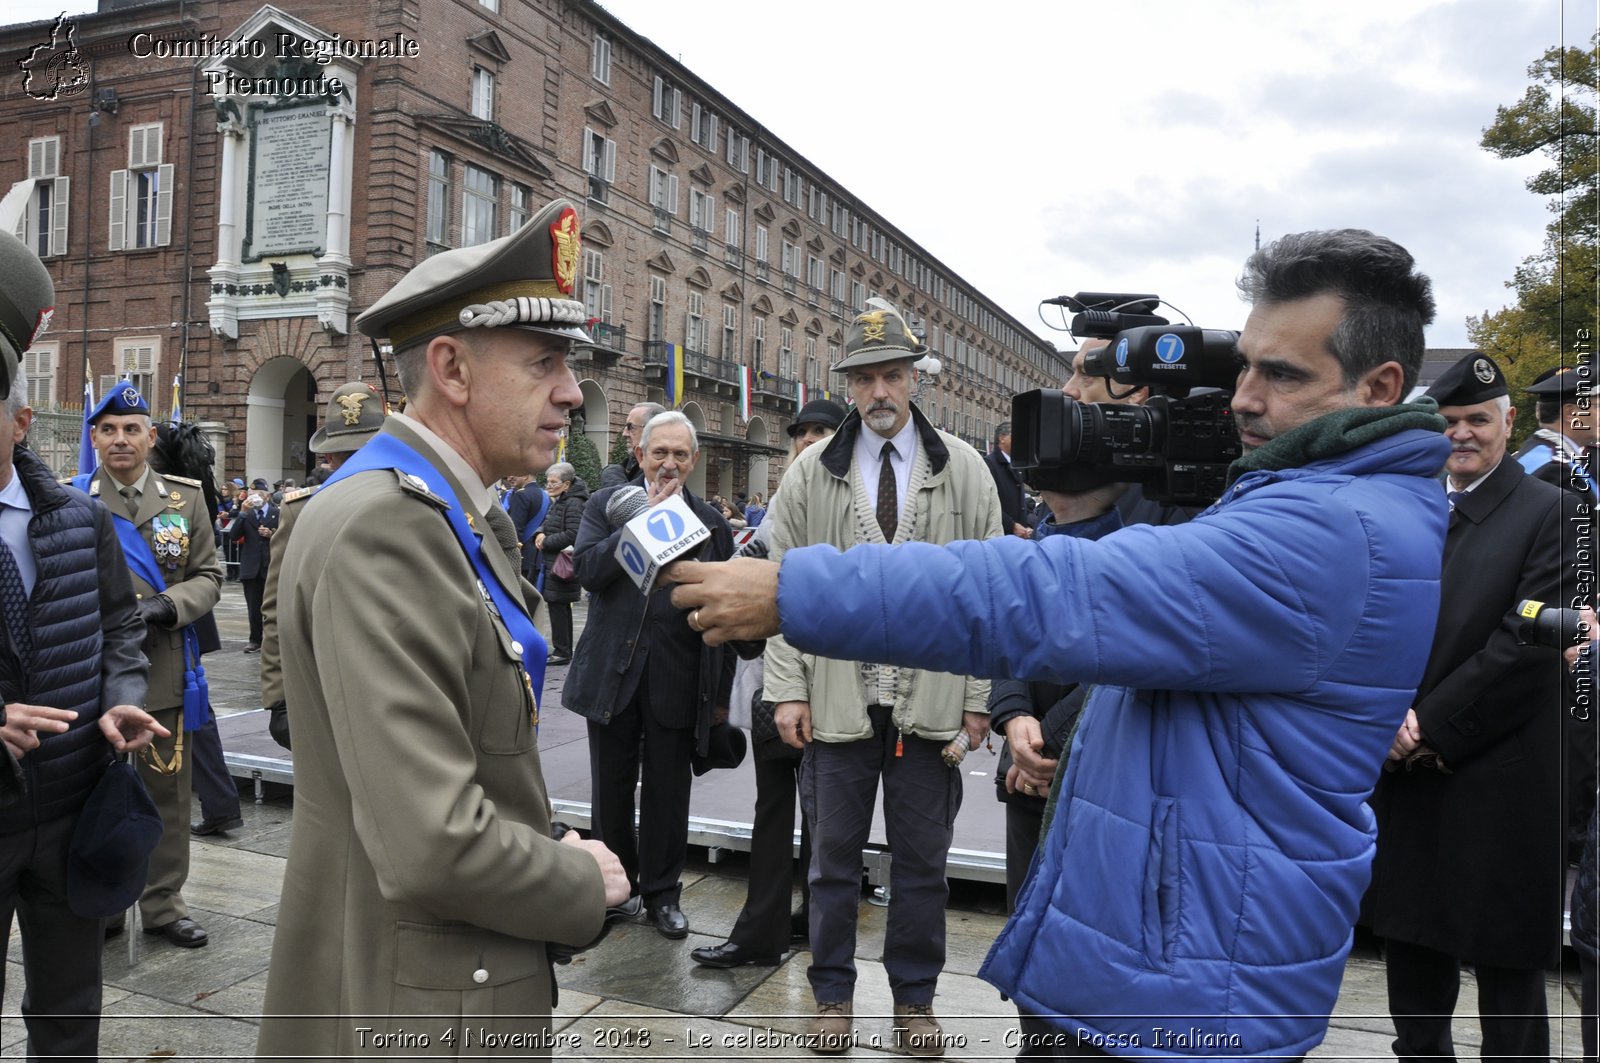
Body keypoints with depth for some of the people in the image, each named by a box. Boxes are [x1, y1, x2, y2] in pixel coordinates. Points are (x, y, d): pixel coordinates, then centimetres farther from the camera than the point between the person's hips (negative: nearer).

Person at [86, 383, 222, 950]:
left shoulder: (185, 497, 5)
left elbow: (208, 575, 4)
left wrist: (165, 607, -15)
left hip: (164, 672, 1)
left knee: (167, 792, 8)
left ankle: (163, 904, 23)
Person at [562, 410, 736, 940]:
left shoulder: (711, 523, 4)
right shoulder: (607, 504, 3)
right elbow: (589, 569, -14)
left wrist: (722, 693, 5)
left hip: (677, 681, 0)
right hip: (612, 673, 0)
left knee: (667, 792, 8)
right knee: (611, 790, 12)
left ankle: (662, 892, 25)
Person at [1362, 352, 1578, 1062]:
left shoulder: (1550, 512, -5)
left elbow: (1528, 644, -13)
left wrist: (1432, 726, -14)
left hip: (1495, 781, -5)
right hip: (1405, 771, 5)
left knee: (1504, 963, 7)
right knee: (1409, 941, 17)